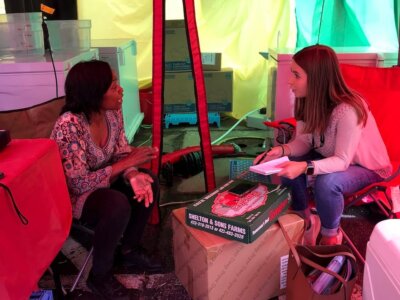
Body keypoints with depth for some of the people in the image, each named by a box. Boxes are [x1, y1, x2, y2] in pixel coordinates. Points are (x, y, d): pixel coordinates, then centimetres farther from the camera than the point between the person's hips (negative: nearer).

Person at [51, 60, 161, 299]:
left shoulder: (113, 111, -10)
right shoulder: (69, 126, -33)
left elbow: (121, 154, -4)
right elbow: (79, 184, -32)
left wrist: (133, 174, -27)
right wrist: (127, 163, -28)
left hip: (99, 183, 7)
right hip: (69, 196, -7)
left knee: (149, 182, -12)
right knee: (118, 205, -32)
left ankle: (130, 250, 10)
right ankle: (99, 276, -6)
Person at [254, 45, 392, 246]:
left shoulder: (347, 110, -37)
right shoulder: (308, 101, -16)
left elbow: (342, 161, -32)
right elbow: (303, 142, -7)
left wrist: (305, 167, -48)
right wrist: (281, 150, -28)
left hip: (368, 168, -6)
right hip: (332, 158, 6)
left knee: (326, 182, -34)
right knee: (288, 166, -17)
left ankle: (331, 235, -3)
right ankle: (306, 221, 7)